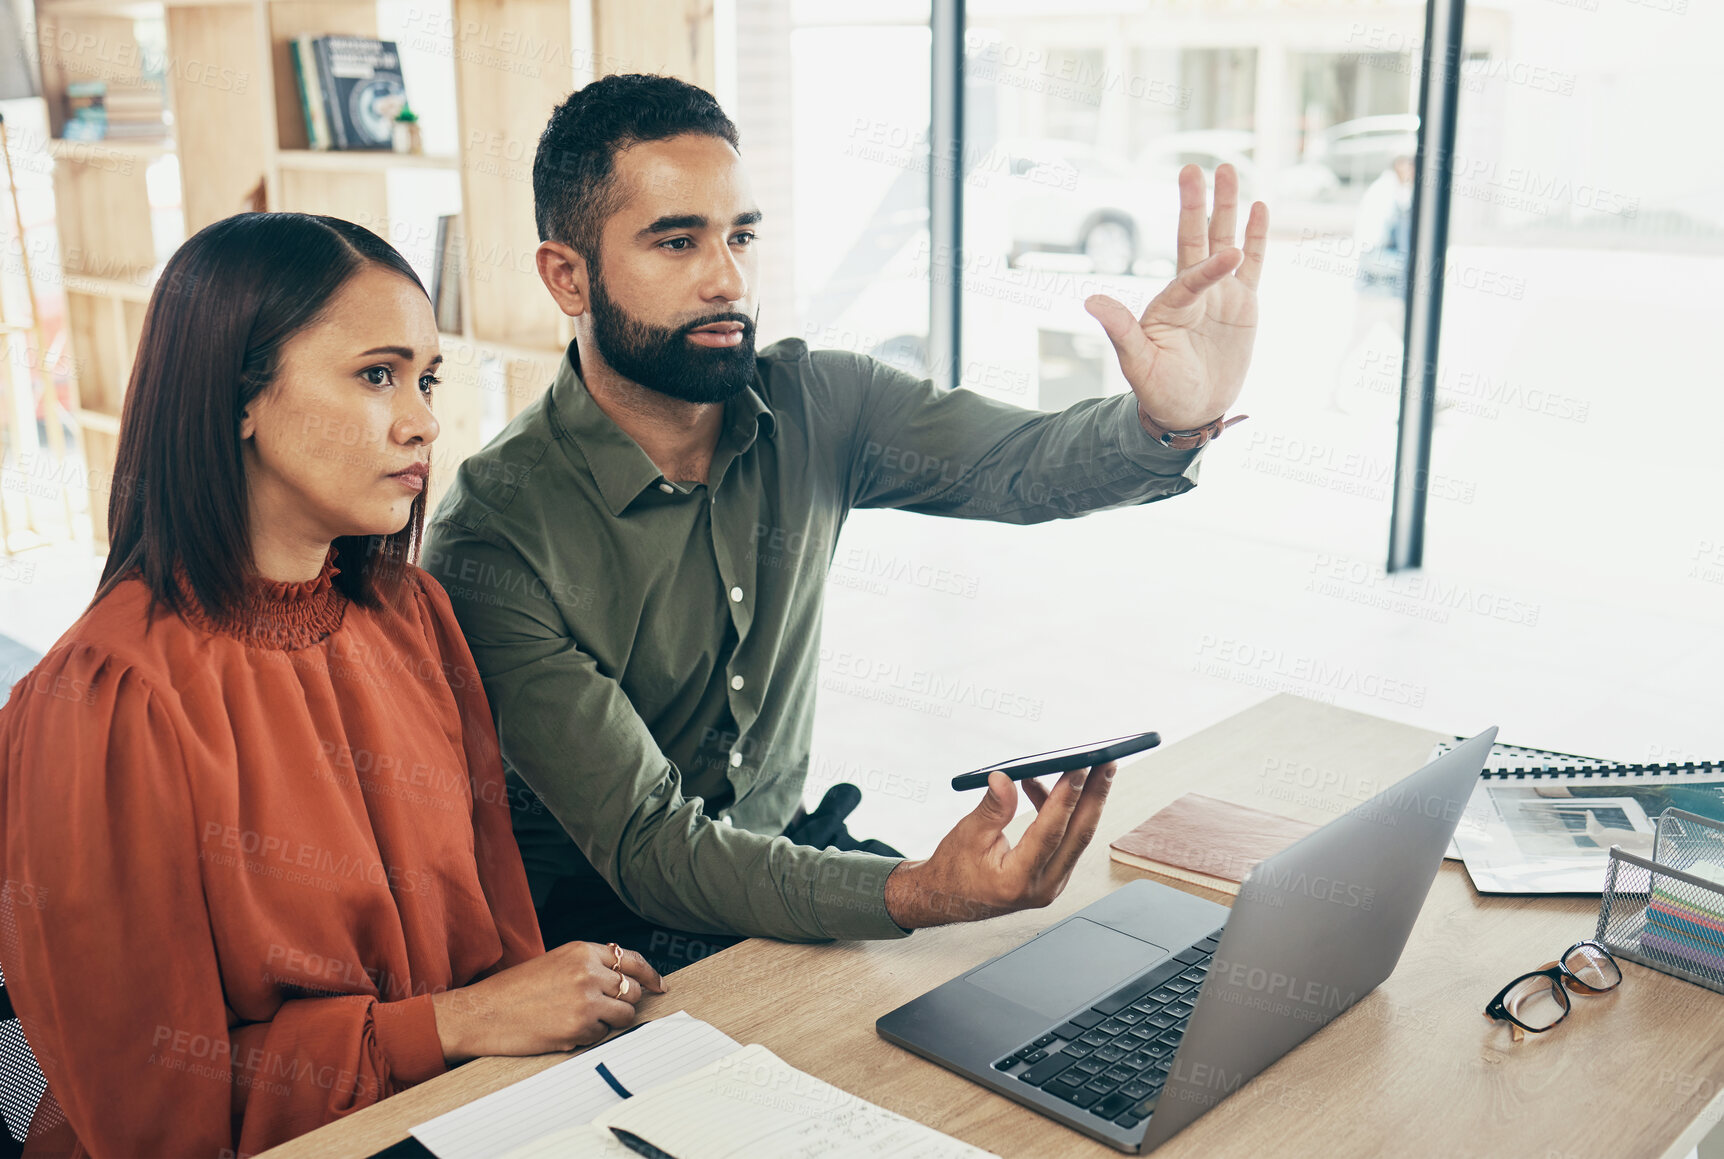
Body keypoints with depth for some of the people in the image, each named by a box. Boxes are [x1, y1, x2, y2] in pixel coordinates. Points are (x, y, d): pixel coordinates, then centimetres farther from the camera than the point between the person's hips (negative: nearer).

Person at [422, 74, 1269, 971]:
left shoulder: (816, 409, -6)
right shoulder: (496, 537, -23)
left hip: (787, 855, 5)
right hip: (598, 931, -5)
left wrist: (1172, 420, -40)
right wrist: (921, 894, -41)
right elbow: (647, 847, -27)